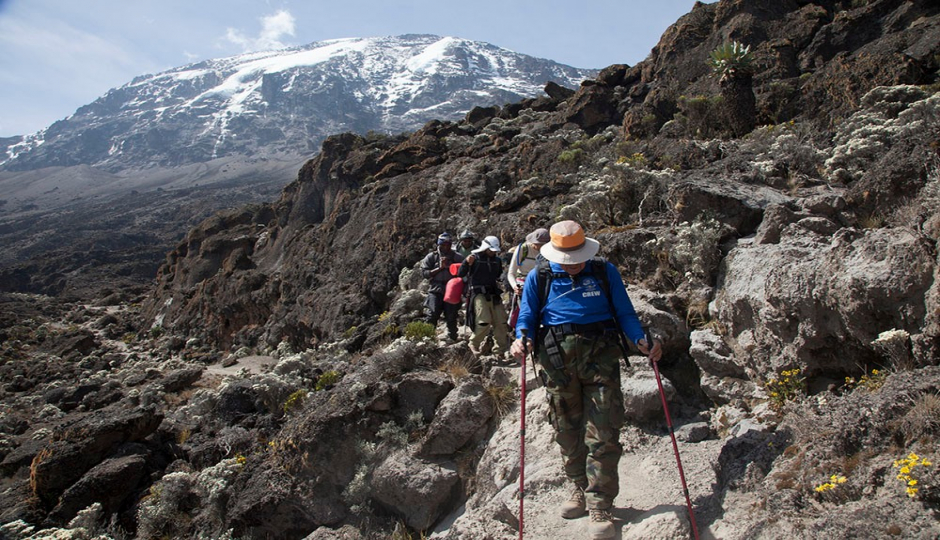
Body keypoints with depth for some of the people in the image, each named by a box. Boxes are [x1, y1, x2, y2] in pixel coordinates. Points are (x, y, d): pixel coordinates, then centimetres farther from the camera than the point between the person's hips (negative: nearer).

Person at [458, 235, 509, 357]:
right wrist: (467, 263, -22)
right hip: (479, 293, -6)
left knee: (501, 322, 1)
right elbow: (460, 274, -8)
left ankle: (499, 350, 13)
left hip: (493, 294, 6)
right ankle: (474, 344, 7)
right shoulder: (475, 258, -3)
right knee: (484, 322, -18)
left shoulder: (497, 260, 14)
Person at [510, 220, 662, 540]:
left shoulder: (605, 272, 9)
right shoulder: (538, 279, 10)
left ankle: (600, 507, 6)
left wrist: (642, 341, -8)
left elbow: (625, 313, 9)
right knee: (568, 431, 11)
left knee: (604, 434, -5)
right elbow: (527, 318, 10)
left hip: (600, 354, -1)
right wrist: (522, 340, -12)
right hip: (557, 358, 1)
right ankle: (581, 490, 31)